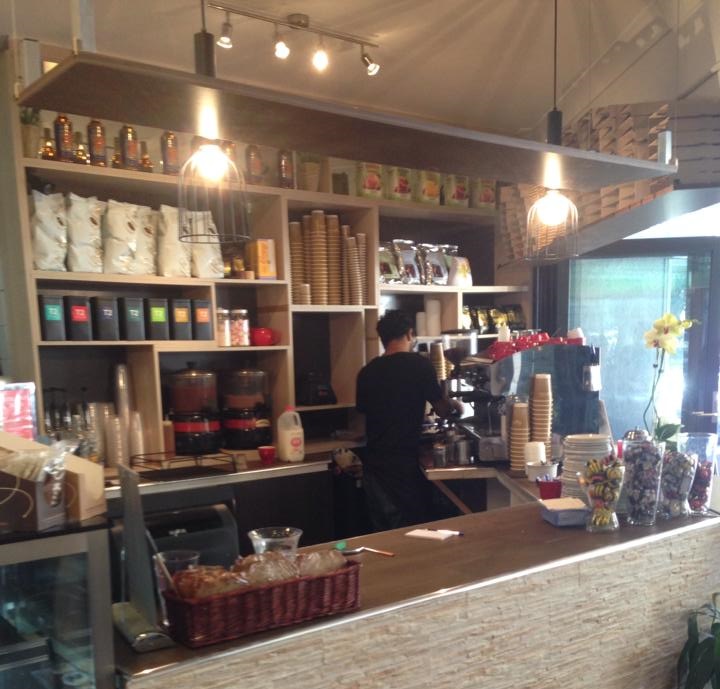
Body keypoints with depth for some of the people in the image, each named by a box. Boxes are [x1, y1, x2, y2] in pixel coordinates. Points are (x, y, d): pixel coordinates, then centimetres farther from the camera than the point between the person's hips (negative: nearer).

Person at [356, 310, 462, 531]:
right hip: (404, 462, -5)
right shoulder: (419, 365, -8)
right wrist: (455, 404, 23)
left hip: (373, 462, 5)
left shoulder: (367, 372, 4)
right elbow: (442, 410, 0)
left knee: (382, 531, 13)